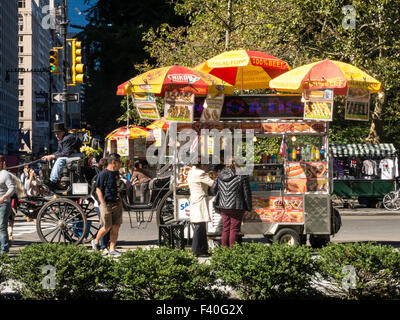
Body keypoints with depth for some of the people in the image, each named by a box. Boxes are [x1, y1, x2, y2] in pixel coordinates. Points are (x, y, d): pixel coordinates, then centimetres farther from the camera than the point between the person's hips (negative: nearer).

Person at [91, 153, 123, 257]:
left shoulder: (116, 173, 13)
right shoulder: (103, 174, -12)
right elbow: (98, 190, -13)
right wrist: (104, 205, -19)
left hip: (117, 203, 7)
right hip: (107, 203, -7)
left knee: (116, 227, 3)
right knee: (107, 227, -3)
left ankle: (112, 249, 9)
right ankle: (96, 241, 22)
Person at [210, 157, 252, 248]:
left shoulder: (220, 176, 5)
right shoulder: (242, 176, -10)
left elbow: (213, 190, 13)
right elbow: (247, 193, -6)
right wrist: (249, 207, 4)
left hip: (223, 206, 5)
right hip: (237, 207, -5)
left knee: (225, 228, 13)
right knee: (234, 229, 0)